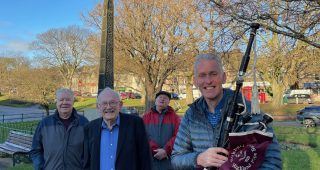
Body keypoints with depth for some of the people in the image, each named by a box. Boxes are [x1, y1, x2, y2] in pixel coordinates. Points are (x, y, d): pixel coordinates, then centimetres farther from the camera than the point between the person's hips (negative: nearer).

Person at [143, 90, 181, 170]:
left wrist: (166, 150, -15)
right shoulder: (146, 116, 9)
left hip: (169, 159, 0)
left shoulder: (174, 117, 8)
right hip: (150, 159, 0)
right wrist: (154, 150, -11)